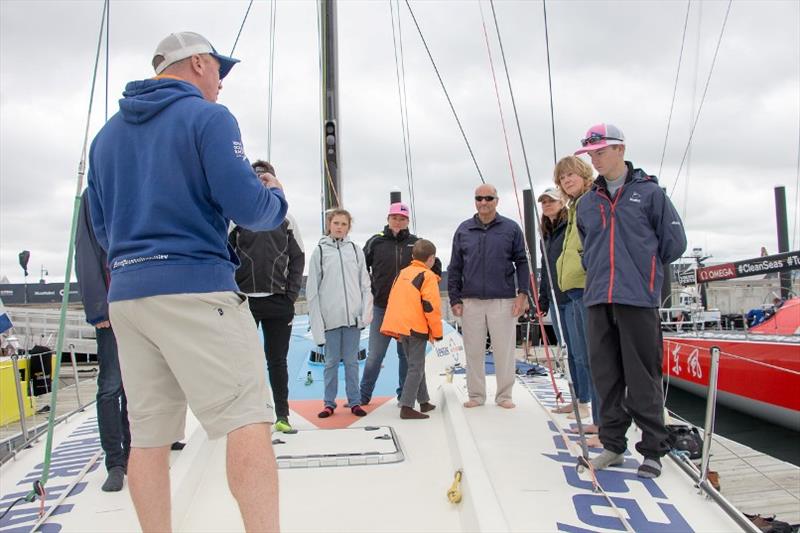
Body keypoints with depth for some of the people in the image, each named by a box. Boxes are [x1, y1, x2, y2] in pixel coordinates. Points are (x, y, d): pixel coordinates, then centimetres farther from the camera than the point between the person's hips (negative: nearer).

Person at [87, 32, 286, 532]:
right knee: (248, 416, -7)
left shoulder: (107, 133, 20)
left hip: (125, 294, 7)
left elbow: (103, 229, 23)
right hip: (197, 287, -7)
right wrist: (276, 197, 11)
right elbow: (247, 207, -10)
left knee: (148, 432, 9)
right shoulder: (207, 116, -1)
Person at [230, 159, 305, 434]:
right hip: (244, 301, -1)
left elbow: (298, 257, 8)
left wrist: (292, 294, -2)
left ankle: (282, 415, 19)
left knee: (277, 361, 9)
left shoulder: (285, 219, 9)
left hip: (279, 302, 1)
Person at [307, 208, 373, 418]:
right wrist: (316, 320, -5)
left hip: (353, 315, 1)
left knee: (352, 361, 8)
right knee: (331, 362, 6)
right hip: (330, 316, -1)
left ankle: (354, 401, 16)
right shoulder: (320, 250, 3)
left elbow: (365, 283, 8)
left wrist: (367, 310, -3)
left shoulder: (355, 249, 8)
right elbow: (312, 289, 1)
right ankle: (329, 403, 16)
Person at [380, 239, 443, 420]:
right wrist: (437, 332, -3)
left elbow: (394, 301, 18)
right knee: (416, 368, -2)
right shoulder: (428, 276, -7)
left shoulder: (402, 273, 16)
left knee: (415, 365, 19)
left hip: (400, 327, 7)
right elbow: (431, 307, -13)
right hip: (417, 328, -7)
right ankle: (407, 406, -7)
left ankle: (424, 401, 29)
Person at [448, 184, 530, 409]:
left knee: (504, 350, 3)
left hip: (503, 300, -1)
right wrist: (455, 299, 5)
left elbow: (521, 263, 5)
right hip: (471, 301, 2)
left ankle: (504, 395, 17)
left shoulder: (511, 228, 5)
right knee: (474, 351, 7)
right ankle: (476, 395, 19)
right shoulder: (463, 230, 9)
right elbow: (454, 268, 10)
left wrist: (523, 293, -4)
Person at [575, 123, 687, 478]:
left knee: (642, 377, 0)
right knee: (606, 375, 9)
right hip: (597, 299, 4)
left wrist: (643, 268, 12)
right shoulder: (587, 203, 15)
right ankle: (613, 443, 21)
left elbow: (674, 242, 5)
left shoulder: (649, 192, 2)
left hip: (638, 299, -4)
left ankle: (653, 449, 13)